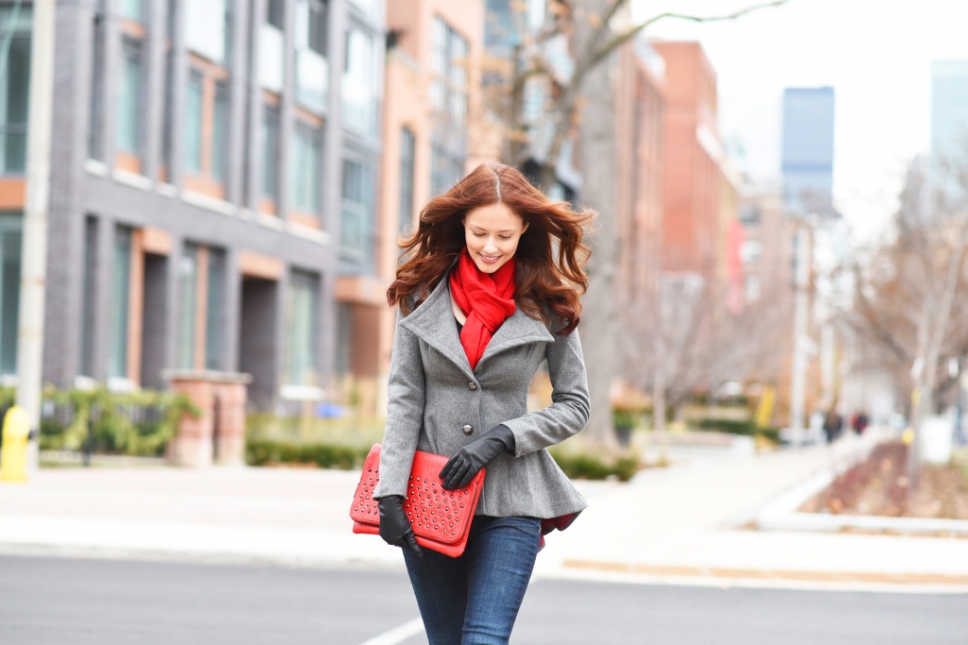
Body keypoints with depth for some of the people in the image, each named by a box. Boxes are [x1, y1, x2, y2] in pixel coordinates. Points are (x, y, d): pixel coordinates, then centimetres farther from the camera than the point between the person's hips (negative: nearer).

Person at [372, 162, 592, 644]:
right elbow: (404, 398, -1)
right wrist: (390, 492, -10)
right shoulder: (424, 291, 1)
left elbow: (574, 406, 2)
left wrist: (500, 439, -12)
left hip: (509, 500, -2)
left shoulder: (548, 305, -2)